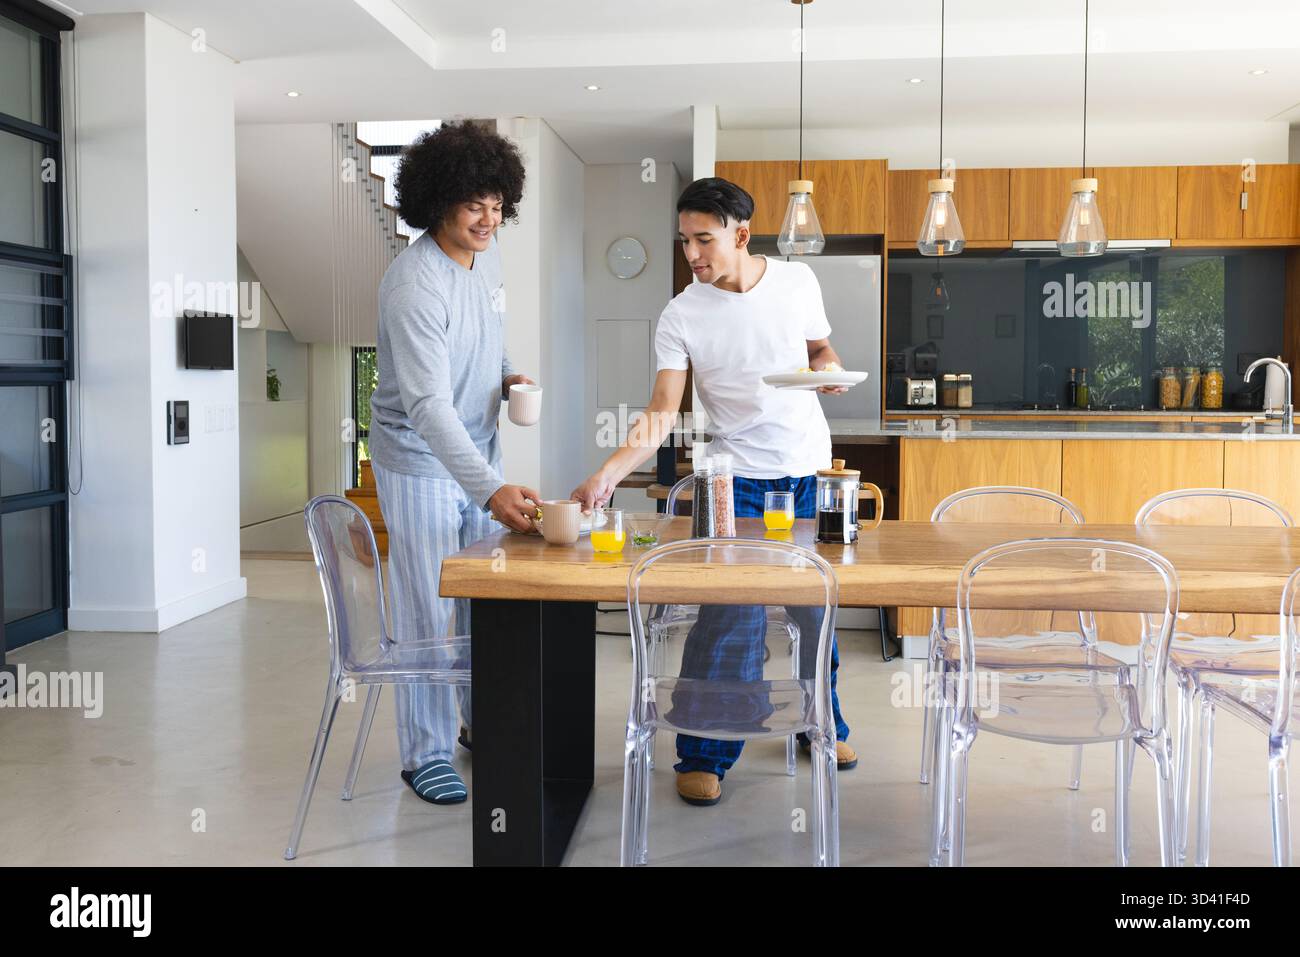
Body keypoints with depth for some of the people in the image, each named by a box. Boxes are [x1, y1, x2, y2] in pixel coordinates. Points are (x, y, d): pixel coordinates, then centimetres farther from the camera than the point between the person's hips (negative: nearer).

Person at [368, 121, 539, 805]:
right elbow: (428, 406, -34)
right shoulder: (414, 285, -27)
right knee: (427, 613, 0)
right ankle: (425, 755, 14)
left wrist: (507, 376, -1)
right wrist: (491, 489, -43)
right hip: (420, 462, -7)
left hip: (477, 453, 8)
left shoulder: (486, 254, -1)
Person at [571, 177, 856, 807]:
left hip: (811, 471, 3)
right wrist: (610, 471, -29)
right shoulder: (681, 316, -7)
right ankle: (704, 754, 7)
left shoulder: (797, 282, 0)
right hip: (740, 478, -3)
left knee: (816, 604, 11)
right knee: (730, 616, -8)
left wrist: (829, 368, -8)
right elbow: (663, 409, -15)